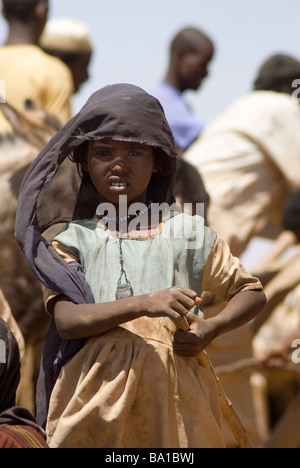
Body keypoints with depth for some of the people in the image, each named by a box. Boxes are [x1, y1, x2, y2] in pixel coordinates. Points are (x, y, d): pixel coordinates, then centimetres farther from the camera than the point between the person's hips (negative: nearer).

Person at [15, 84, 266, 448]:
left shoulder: (187, 232, 11)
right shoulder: (73, 239, 7)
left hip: (174, 394, 1)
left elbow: (252, 293, 19)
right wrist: (144, 304, -21)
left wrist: (211, 329, -2)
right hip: (96, 390, -1)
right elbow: (66, 320, -8)